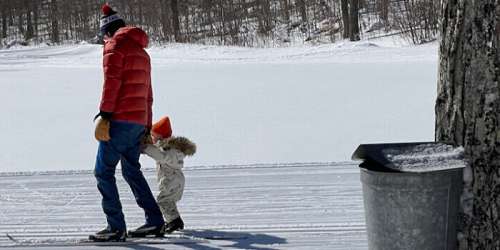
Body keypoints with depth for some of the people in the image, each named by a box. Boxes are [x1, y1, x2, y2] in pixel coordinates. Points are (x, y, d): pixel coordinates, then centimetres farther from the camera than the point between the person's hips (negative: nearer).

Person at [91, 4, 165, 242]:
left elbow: (112, 81, -17)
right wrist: (146, 127, 29)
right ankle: (155, 222, 17)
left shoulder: (115, 45, -4)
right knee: (132, 170, 19)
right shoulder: (142, 52, 23)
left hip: (119, 120, -9)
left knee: (103, 171, -4)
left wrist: (104, 116, -21)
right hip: (139, 121, 9)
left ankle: (116, 228, -9)